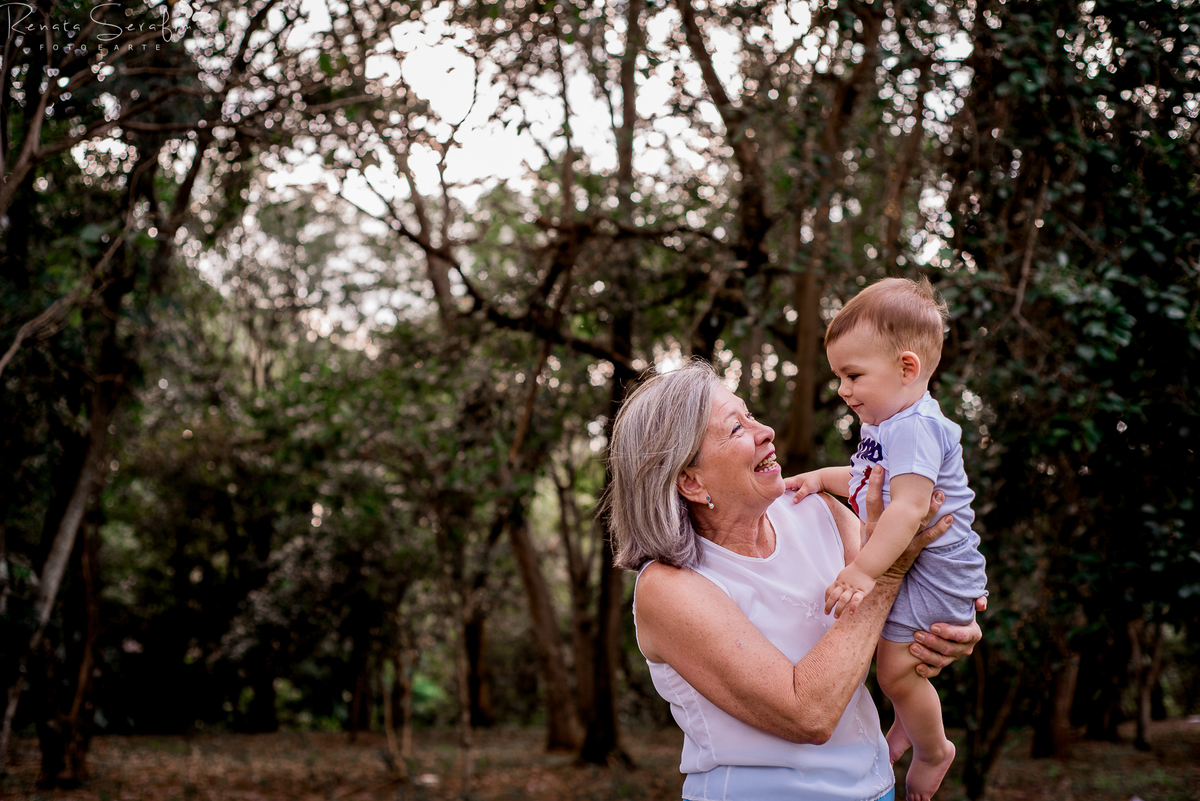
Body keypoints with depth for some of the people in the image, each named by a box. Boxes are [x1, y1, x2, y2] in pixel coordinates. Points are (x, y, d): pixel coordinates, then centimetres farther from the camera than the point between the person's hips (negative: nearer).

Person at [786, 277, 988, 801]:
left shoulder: (914, 428, -25)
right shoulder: (885, 424, 8)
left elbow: (909, 506, -34)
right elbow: (868, 478, 25)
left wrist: (862, 571, -37)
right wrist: (822, 477, 8)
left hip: (932, 571, -10)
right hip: (904, 565, 10)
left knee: (895, 669, -5)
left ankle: (933, 750, 17)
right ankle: (909, 720, 40)